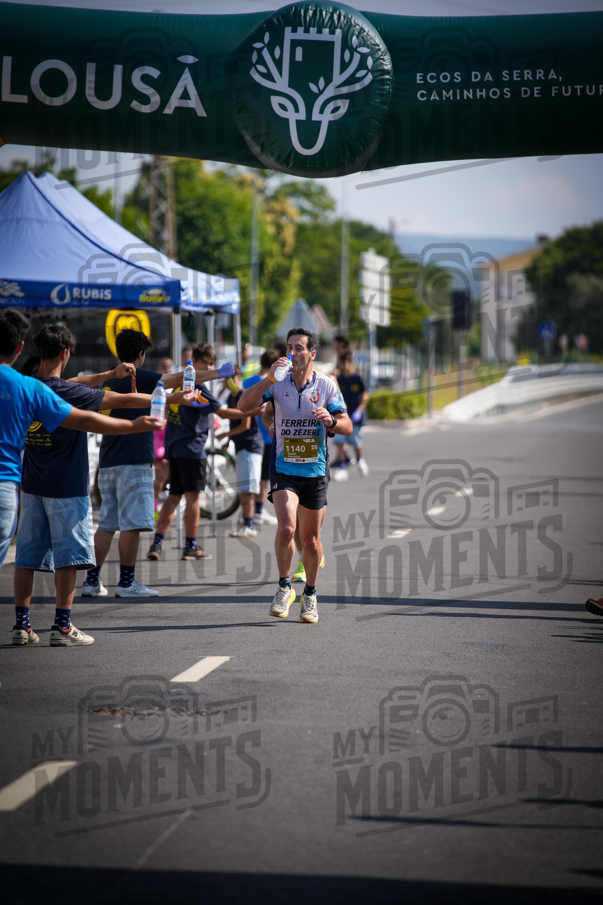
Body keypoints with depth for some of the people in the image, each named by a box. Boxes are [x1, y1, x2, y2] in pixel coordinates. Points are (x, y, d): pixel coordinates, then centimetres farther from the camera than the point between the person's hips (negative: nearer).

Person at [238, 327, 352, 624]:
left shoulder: (326, 385, -1)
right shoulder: (278, 383, -3)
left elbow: (347, 426, 1)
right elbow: (244, 405, -14)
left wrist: (330, 421, -21)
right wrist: (269, 378, -24)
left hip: (315, 472, 1)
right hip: (283, 469, -1)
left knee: (311, 540, 9)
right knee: (286, 528, -21)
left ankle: (310, 594, 29)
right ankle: (284, 588, -1)